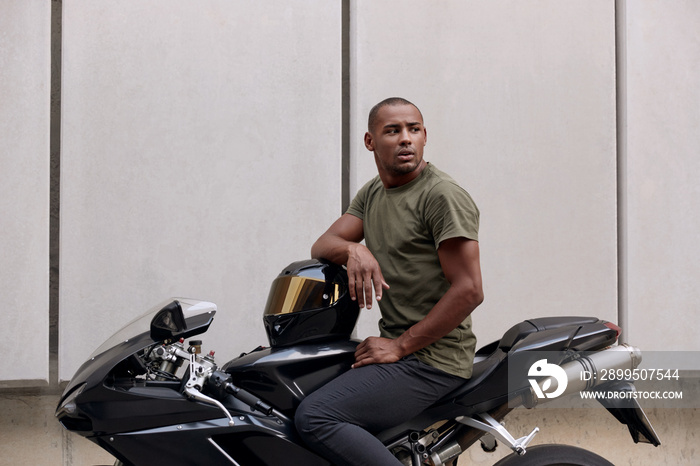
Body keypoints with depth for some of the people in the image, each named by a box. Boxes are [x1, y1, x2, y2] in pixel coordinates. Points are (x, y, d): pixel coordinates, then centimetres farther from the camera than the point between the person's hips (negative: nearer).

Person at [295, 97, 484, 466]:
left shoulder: (443, 196, -12)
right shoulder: (372, 193, 15)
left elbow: (469, 290, -18)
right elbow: (320, 247, 11)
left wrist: (401, 346, -16)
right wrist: (353, 250, -13)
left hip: (433, 360, -9)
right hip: (398, 347, 9)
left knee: (314, 417, -23)